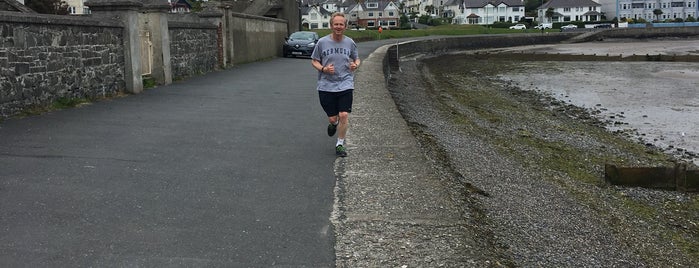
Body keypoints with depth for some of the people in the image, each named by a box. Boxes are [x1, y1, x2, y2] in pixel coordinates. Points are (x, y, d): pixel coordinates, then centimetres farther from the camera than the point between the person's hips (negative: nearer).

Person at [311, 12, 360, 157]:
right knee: (333, 118, 2)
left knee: (344, 116, -11)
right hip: (326, 86, 0)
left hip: (345, 84, 1)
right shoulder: (322, 42, -2)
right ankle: (333, 124, 42)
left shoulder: (350, 43, 3)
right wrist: (323, 69, -13)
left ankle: (340, 144, 9)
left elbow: (356, 59, 18)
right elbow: (314, 60, 7)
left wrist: (355, 65, -6)